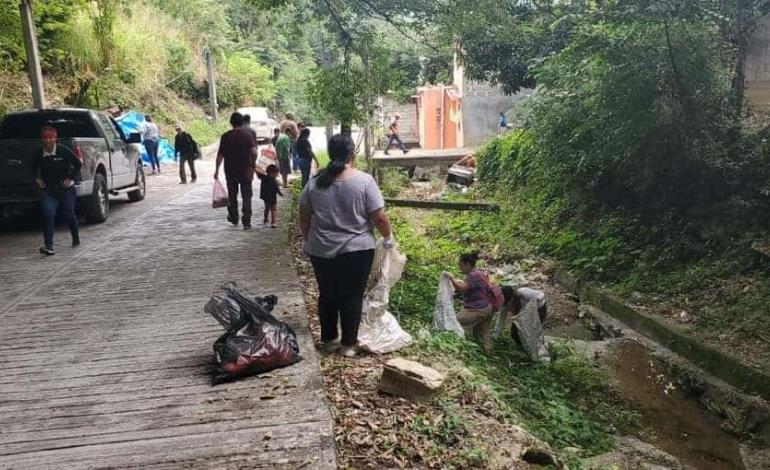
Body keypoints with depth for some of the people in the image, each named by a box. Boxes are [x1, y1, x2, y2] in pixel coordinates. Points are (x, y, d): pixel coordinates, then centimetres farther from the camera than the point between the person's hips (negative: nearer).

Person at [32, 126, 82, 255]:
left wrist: (70, 178, -11)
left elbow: (78, 164, -4)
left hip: (66, 188, -2)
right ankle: (48, 246, -12)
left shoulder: (63, 151, -13)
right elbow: (34, 168, 15)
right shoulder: (39, 154, -4)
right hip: (49, 190, 2)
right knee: (48, 216, -11)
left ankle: (76, 239, 35)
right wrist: (37, 178, 0)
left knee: (70, 215, 10)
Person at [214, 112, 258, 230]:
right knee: (246, 196, 2)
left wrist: (217, 169, 4)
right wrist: (253, 164, 2)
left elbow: (220, 155, -4)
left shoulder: (226, 136, -3)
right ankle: (246, 222, -3)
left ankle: (234, 218, 31)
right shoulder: (248, 134, -4)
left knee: (232, 195, 17)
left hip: (231, 171, 1)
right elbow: (254, 152, -13)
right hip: (246, 171, -1)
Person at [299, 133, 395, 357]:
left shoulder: (315, 182, -2)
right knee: (352, 297, 8)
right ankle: (348, 344, 14)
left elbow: (304, 218, 4)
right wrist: (388, 238, 5)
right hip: (356, 250, -3)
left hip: (321, 251, 3)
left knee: (327, 295, 16)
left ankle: (328, 340, 26)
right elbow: (379, 217, -11)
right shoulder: (364, 180, -12)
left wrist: (308, 241, 18)